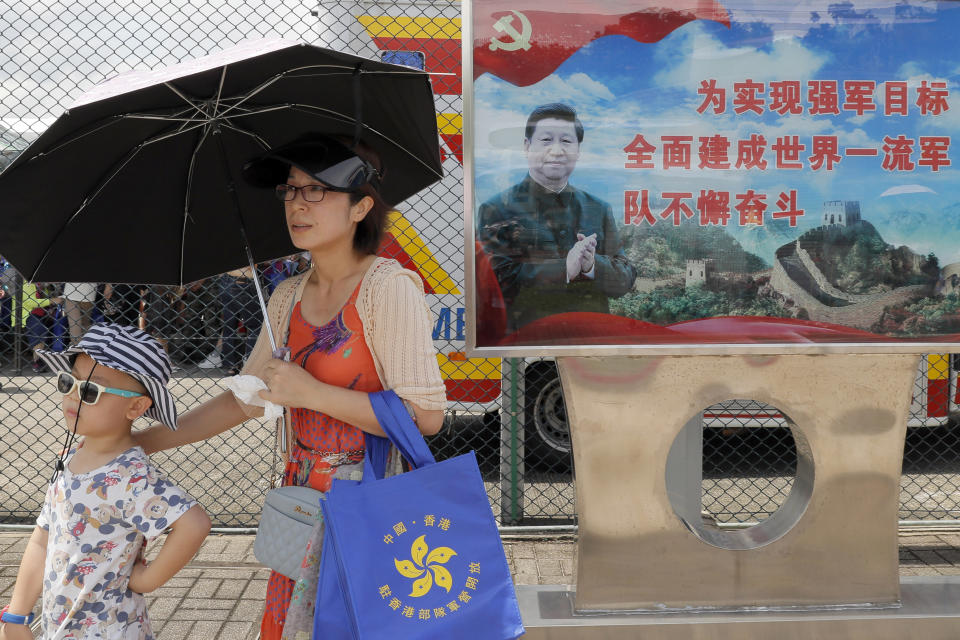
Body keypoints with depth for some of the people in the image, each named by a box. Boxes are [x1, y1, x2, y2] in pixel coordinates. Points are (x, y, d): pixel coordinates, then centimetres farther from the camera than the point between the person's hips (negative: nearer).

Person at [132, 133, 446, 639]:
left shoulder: (388, 288, -15)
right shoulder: (289, 297, 7)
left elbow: (426, 416, -20)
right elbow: (244, 397, 14)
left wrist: (312, 393, -20)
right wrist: (141, 442, 8)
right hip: (303, 500, 7)